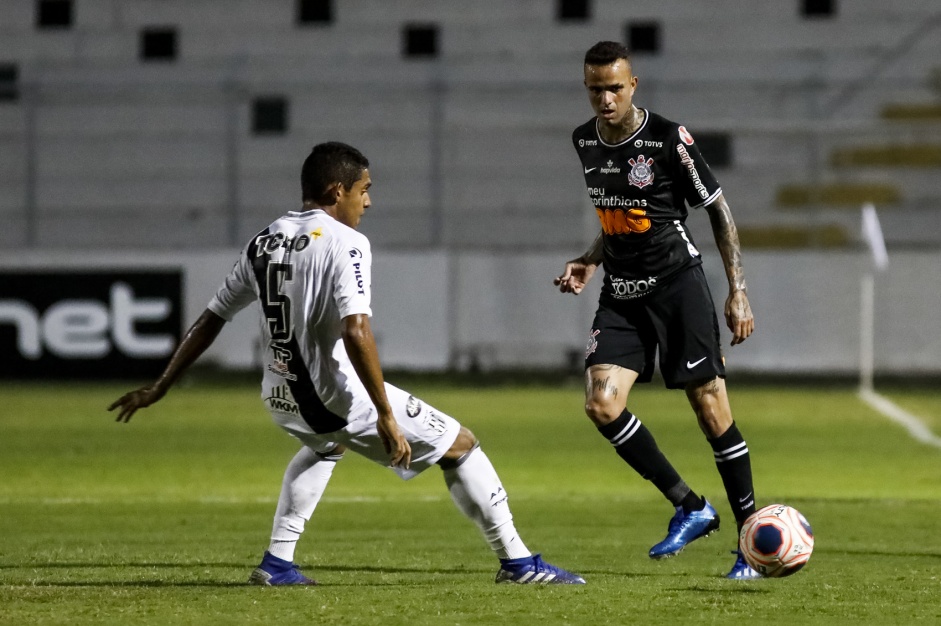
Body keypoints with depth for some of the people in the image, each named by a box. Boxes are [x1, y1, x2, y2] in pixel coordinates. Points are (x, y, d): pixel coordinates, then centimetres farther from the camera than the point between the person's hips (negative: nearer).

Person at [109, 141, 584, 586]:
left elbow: (209, 321, 12)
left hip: (280, 401, 7)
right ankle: (516, 563, 8)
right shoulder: (344, 243, -13)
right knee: (460, 445, 7)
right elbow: (355, 332, -26)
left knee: (325, 446, 41)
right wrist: (386, 416, -25)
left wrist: (157, 389, 20)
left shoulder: (262, 244, 8)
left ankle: (277, 562, 31)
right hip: (340, 400, -7)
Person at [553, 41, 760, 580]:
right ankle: (690, 507, 2)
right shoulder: (584, 142, 7)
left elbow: (718, 209, -5)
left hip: (677, 282, -5)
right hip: (621, 294, 5)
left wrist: (738, 291, -9)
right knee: (602, 404, -13)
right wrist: (591, 262, 8)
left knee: (711, 410, -7)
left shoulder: (669, 139, -12)